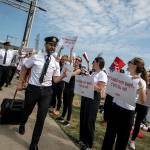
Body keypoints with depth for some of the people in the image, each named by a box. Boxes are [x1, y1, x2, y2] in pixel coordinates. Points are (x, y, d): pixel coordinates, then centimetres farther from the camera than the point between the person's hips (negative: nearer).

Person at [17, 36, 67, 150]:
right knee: (27, 111, 20)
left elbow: (55, 80, 1)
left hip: (46, 91, 1)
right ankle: (22, 125, 60)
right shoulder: (35, 58, -4)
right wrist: (20, 83, 5)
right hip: (33, 88, -1)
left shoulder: (55, 63, 1)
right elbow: (24, 69, 8)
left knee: (41, 118, 0)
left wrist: (63, 75, -18)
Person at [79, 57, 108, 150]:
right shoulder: (93, 73, 14)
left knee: (89, 120, 1)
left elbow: (100, 89, -19)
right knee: (83, 118, 14)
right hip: (86, 96, 8)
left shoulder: (103, 75, -11)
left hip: (94, 98, -8)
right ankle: (83, 139, 34)